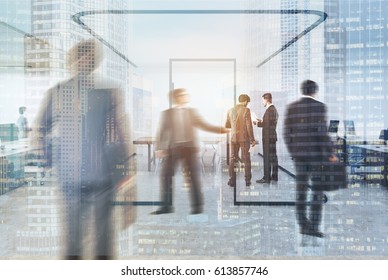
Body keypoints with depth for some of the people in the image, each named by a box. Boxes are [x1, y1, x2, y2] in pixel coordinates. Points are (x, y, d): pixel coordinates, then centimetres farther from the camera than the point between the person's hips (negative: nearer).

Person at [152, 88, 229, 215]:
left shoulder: (192, 111, 9)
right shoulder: (167, 113, 4)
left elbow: (204, 126, 10)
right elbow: (162, 132, 2)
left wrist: (222, 129, 2)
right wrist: (159, 148, -8)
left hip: (189, 147, 0)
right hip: (172, 148, 0)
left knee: (193, 176, 0)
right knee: (166, 175, 1)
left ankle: (197, 205, 10)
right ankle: (166, 206, 13)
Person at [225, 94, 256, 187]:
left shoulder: (230, 110, 4)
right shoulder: (246, 110, -9)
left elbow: (227, 125, 10)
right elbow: (249, 126, -12)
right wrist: (252, 139, -5)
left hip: (233, 138, 3)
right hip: (244, 138, -3)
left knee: (232, 159, 10)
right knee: (246, 159, 7)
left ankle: (232, 181, 10)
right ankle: (247, 181, 12)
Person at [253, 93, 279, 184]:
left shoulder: (269, 110, -17)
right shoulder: (274, 109, 14)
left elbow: (267, 124, -21)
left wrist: (258, 123, -10)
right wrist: (262, 121, 15)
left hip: (268, 137, -10)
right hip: (272, 136, 10)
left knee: (267, 157, -6)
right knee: (273, 156, 13)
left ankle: (267, 177, -2)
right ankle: (274, 176, 21)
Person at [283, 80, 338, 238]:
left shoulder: (291, 107, 6)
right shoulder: (319, 106, -7)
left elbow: (287, 133, 4)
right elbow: (322, 132, -16)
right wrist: (330, 154, -9)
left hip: (300, 154, 5)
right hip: (317, 154, -4)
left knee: (301, 190, 10)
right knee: (317, 191, 2)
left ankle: (303, 224, 15)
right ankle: (313, 227, -1)